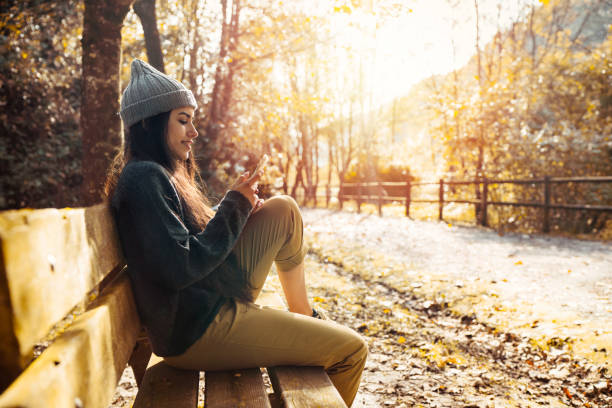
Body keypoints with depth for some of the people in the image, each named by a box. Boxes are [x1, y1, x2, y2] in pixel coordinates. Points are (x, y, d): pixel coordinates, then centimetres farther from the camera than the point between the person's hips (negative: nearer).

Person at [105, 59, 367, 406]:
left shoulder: (163, 174, 12)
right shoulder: (145, 177, -18)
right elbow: (180, 269, -25)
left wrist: (239, 202, 0)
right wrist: (235, 206, -15)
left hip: (219, 297, 10)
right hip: (196, 330, -9)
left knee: (284, 210, 9)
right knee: (351, 349, -6)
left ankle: (304, 315, 17)